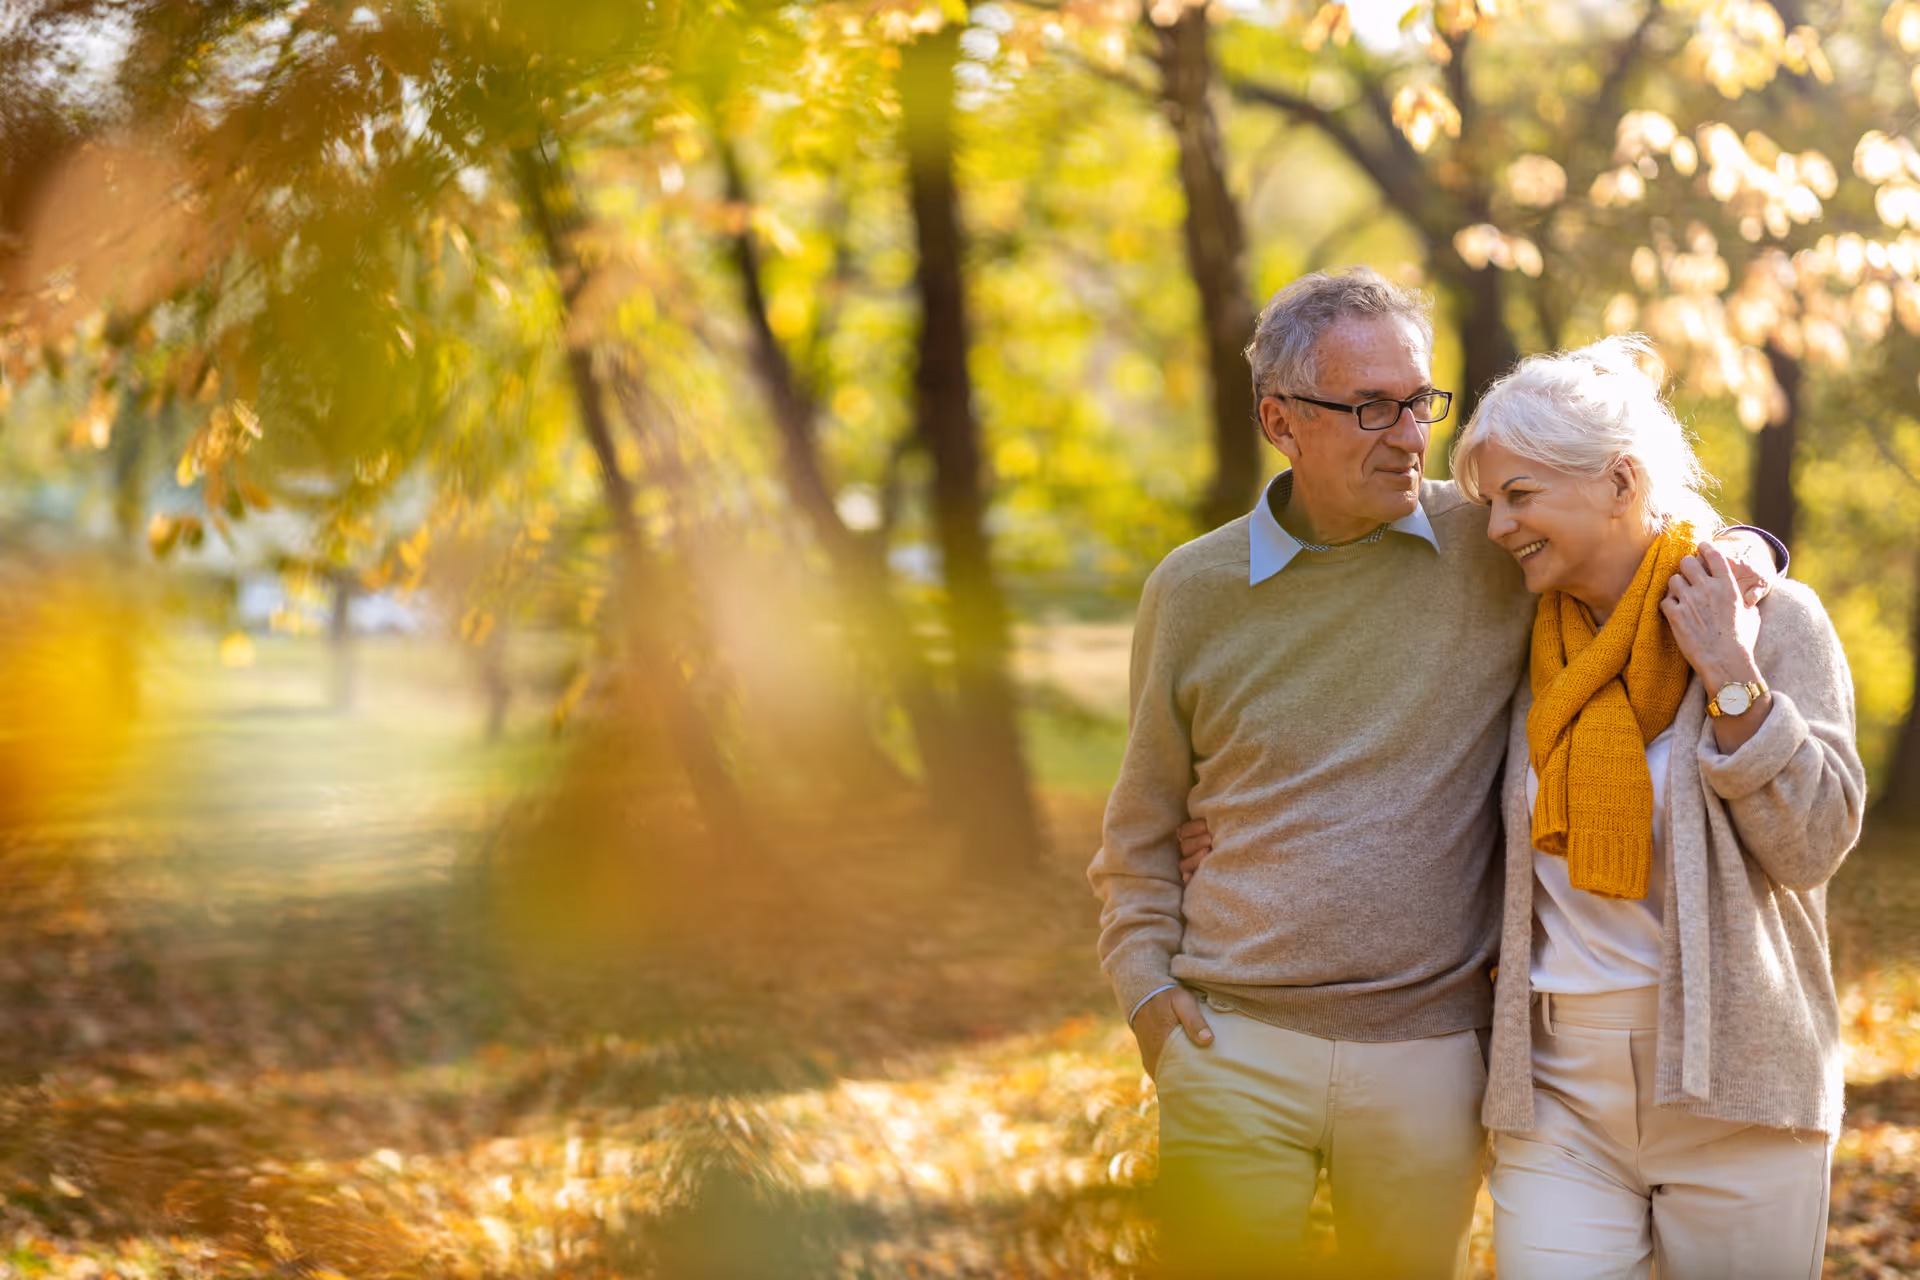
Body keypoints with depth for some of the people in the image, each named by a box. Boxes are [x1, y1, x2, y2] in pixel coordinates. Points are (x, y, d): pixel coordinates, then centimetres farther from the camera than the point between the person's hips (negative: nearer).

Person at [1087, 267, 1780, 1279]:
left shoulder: (1493, 548, 0)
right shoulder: (1194, 590, 4)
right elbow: (1143, 823, 13)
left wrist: (1736, 550, -7)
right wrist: (1143, 979, 2)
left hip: (1429, 1057, 0)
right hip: (1235, 1049, 0)